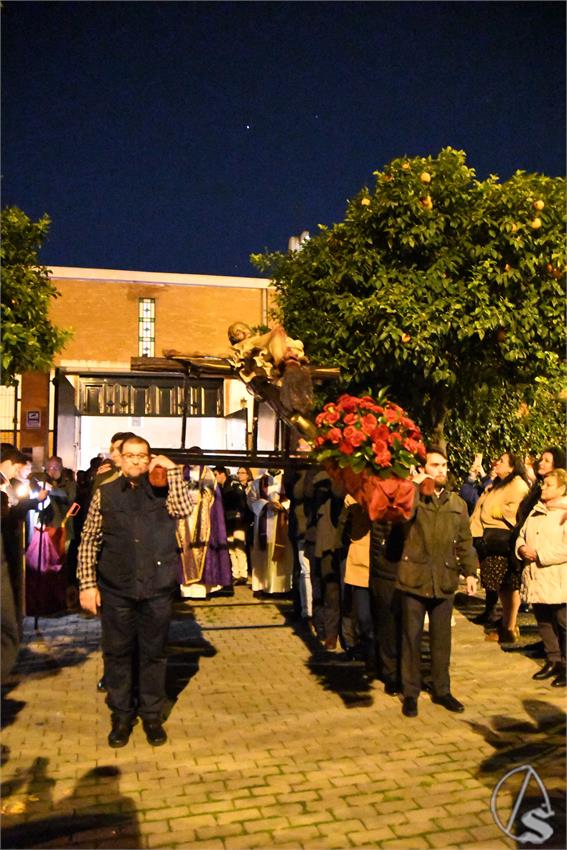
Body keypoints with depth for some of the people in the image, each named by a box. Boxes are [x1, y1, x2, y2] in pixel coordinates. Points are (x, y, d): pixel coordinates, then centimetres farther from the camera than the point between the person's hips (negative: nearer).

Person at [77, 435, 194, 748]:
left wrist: (172, 470, -16)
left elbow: (184, 508, -18)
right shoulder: (105, 494, 3)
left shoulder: (163, 490, 3)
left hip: (157, 588, 0)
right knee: (117, 652, 10)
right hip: (116, 589, 1)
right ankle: (121, 715, 27)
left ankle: (152, 715, 26)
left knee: (154, 653, 11)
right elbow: (88, 541, 4)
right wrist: (87, 583, -2)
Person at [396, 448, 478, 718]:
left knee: (441, 639, 13)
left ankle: (441, 690, 29)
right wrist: (415, 484, -20)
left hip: (444, 581, 3)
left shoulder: (457, 503, 10)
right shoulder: (412, 497, -3)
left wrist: (470, 571, 8)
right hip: (414, 579, -3)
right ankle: (410, 693, 20)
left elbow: (464, 541, 14)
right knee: (412, 638, 6)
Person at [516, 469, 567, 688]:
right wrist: (521, 548, -3)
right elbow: (522, 534, 19)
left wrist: (538, 554, -19)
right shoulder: (536, 511, 14)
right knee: (544, 623, 16)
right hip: (536, 580, 8)